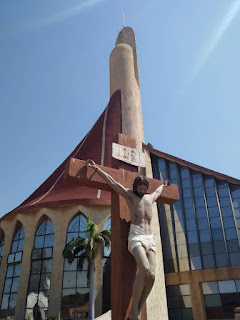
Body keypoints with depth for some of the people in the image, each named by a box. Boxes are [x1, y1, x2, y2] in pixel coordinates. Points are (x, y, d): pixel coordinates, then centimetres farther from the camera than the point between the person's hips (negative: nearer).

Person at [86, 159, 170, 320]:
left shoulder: (150, 198, 24)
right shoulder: (130, 195, 10)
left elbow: (157, 192, 49)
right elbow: (112, 182, 8)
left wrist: (163, 185, 68)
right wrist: (96, 168, 8)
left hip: (150, 240, 6)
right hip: (136, 238, -5)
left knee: (152, 275, -14)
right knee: (145, 270, -29)